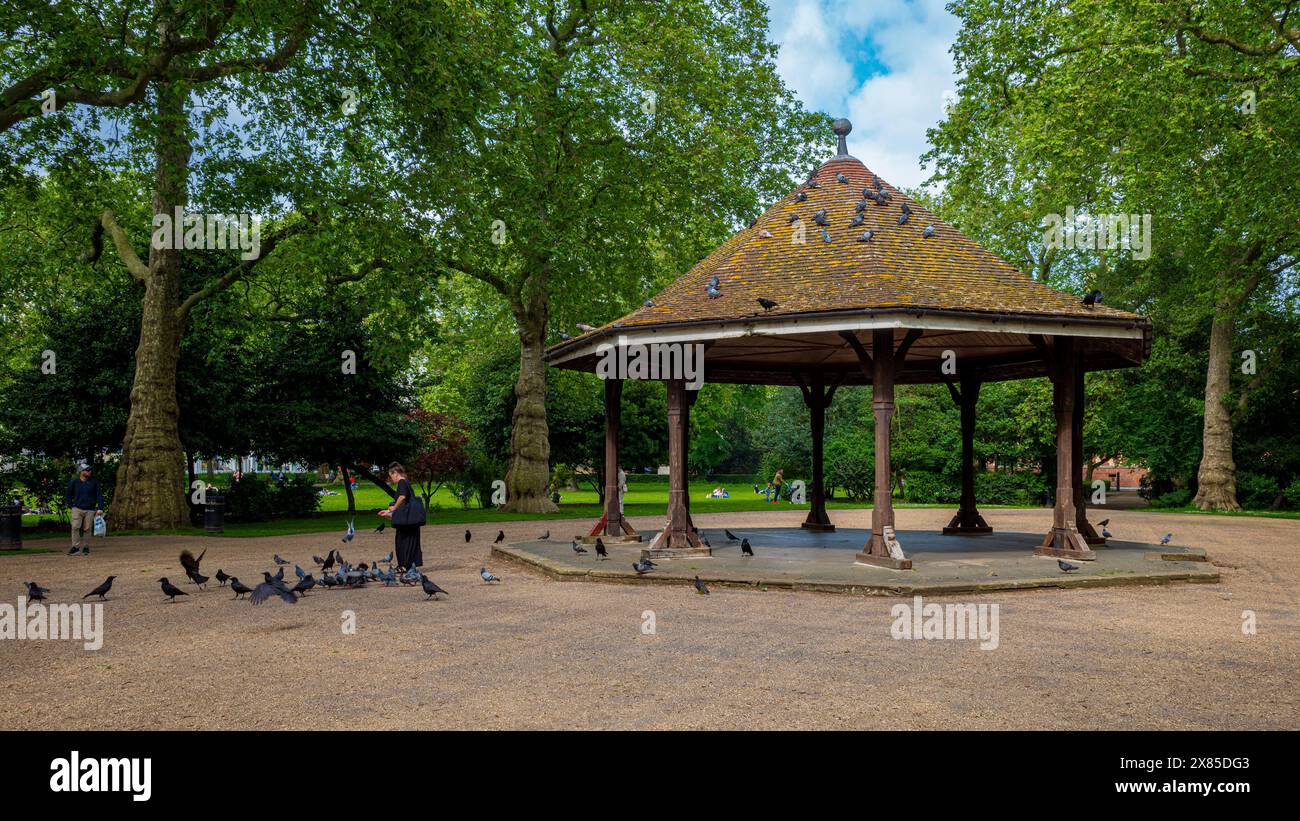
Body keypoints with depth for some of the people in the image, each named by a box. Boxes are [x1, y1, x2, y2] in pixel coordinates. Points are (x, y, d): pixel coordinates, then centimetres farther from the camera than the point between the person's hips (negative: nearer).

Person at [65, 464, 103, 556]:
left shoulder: (94, 482, 5)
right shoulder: (73, 483, 5)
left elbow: (99, 495, 4)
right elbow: (68, 495, 18)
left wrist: (100, 508, -5)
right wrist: (71, 506, 6)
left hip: (90, 510, 0)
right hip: (77, 509, 0)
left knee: (87, 529, 1)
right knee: (75, 527, -14)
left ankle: (86, 548, 13)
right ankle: (76, 548, -12)